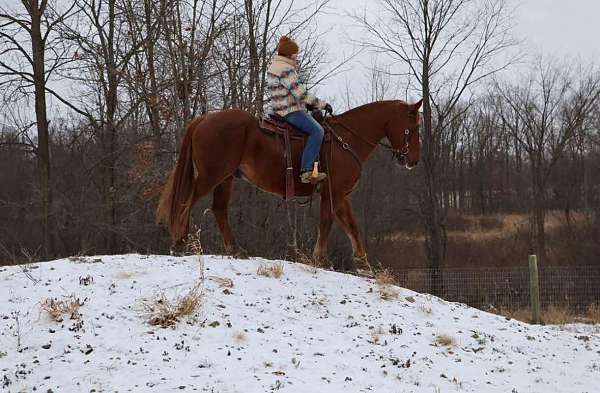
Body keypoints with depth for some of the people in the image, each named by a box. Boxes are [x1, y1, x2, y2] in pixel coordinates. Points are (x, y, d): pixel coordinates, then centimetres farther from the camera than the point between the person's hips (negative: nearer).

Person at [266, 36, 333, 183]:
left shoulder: (273, 67, 17)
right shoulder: (286, 69, -16)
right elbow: (300, 93, -19)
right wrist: (322, 104, -13)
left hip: (280, 109, 11)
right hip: (291, 110, -11)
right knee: (317, 130, -24)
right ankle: (307, 171, -34)